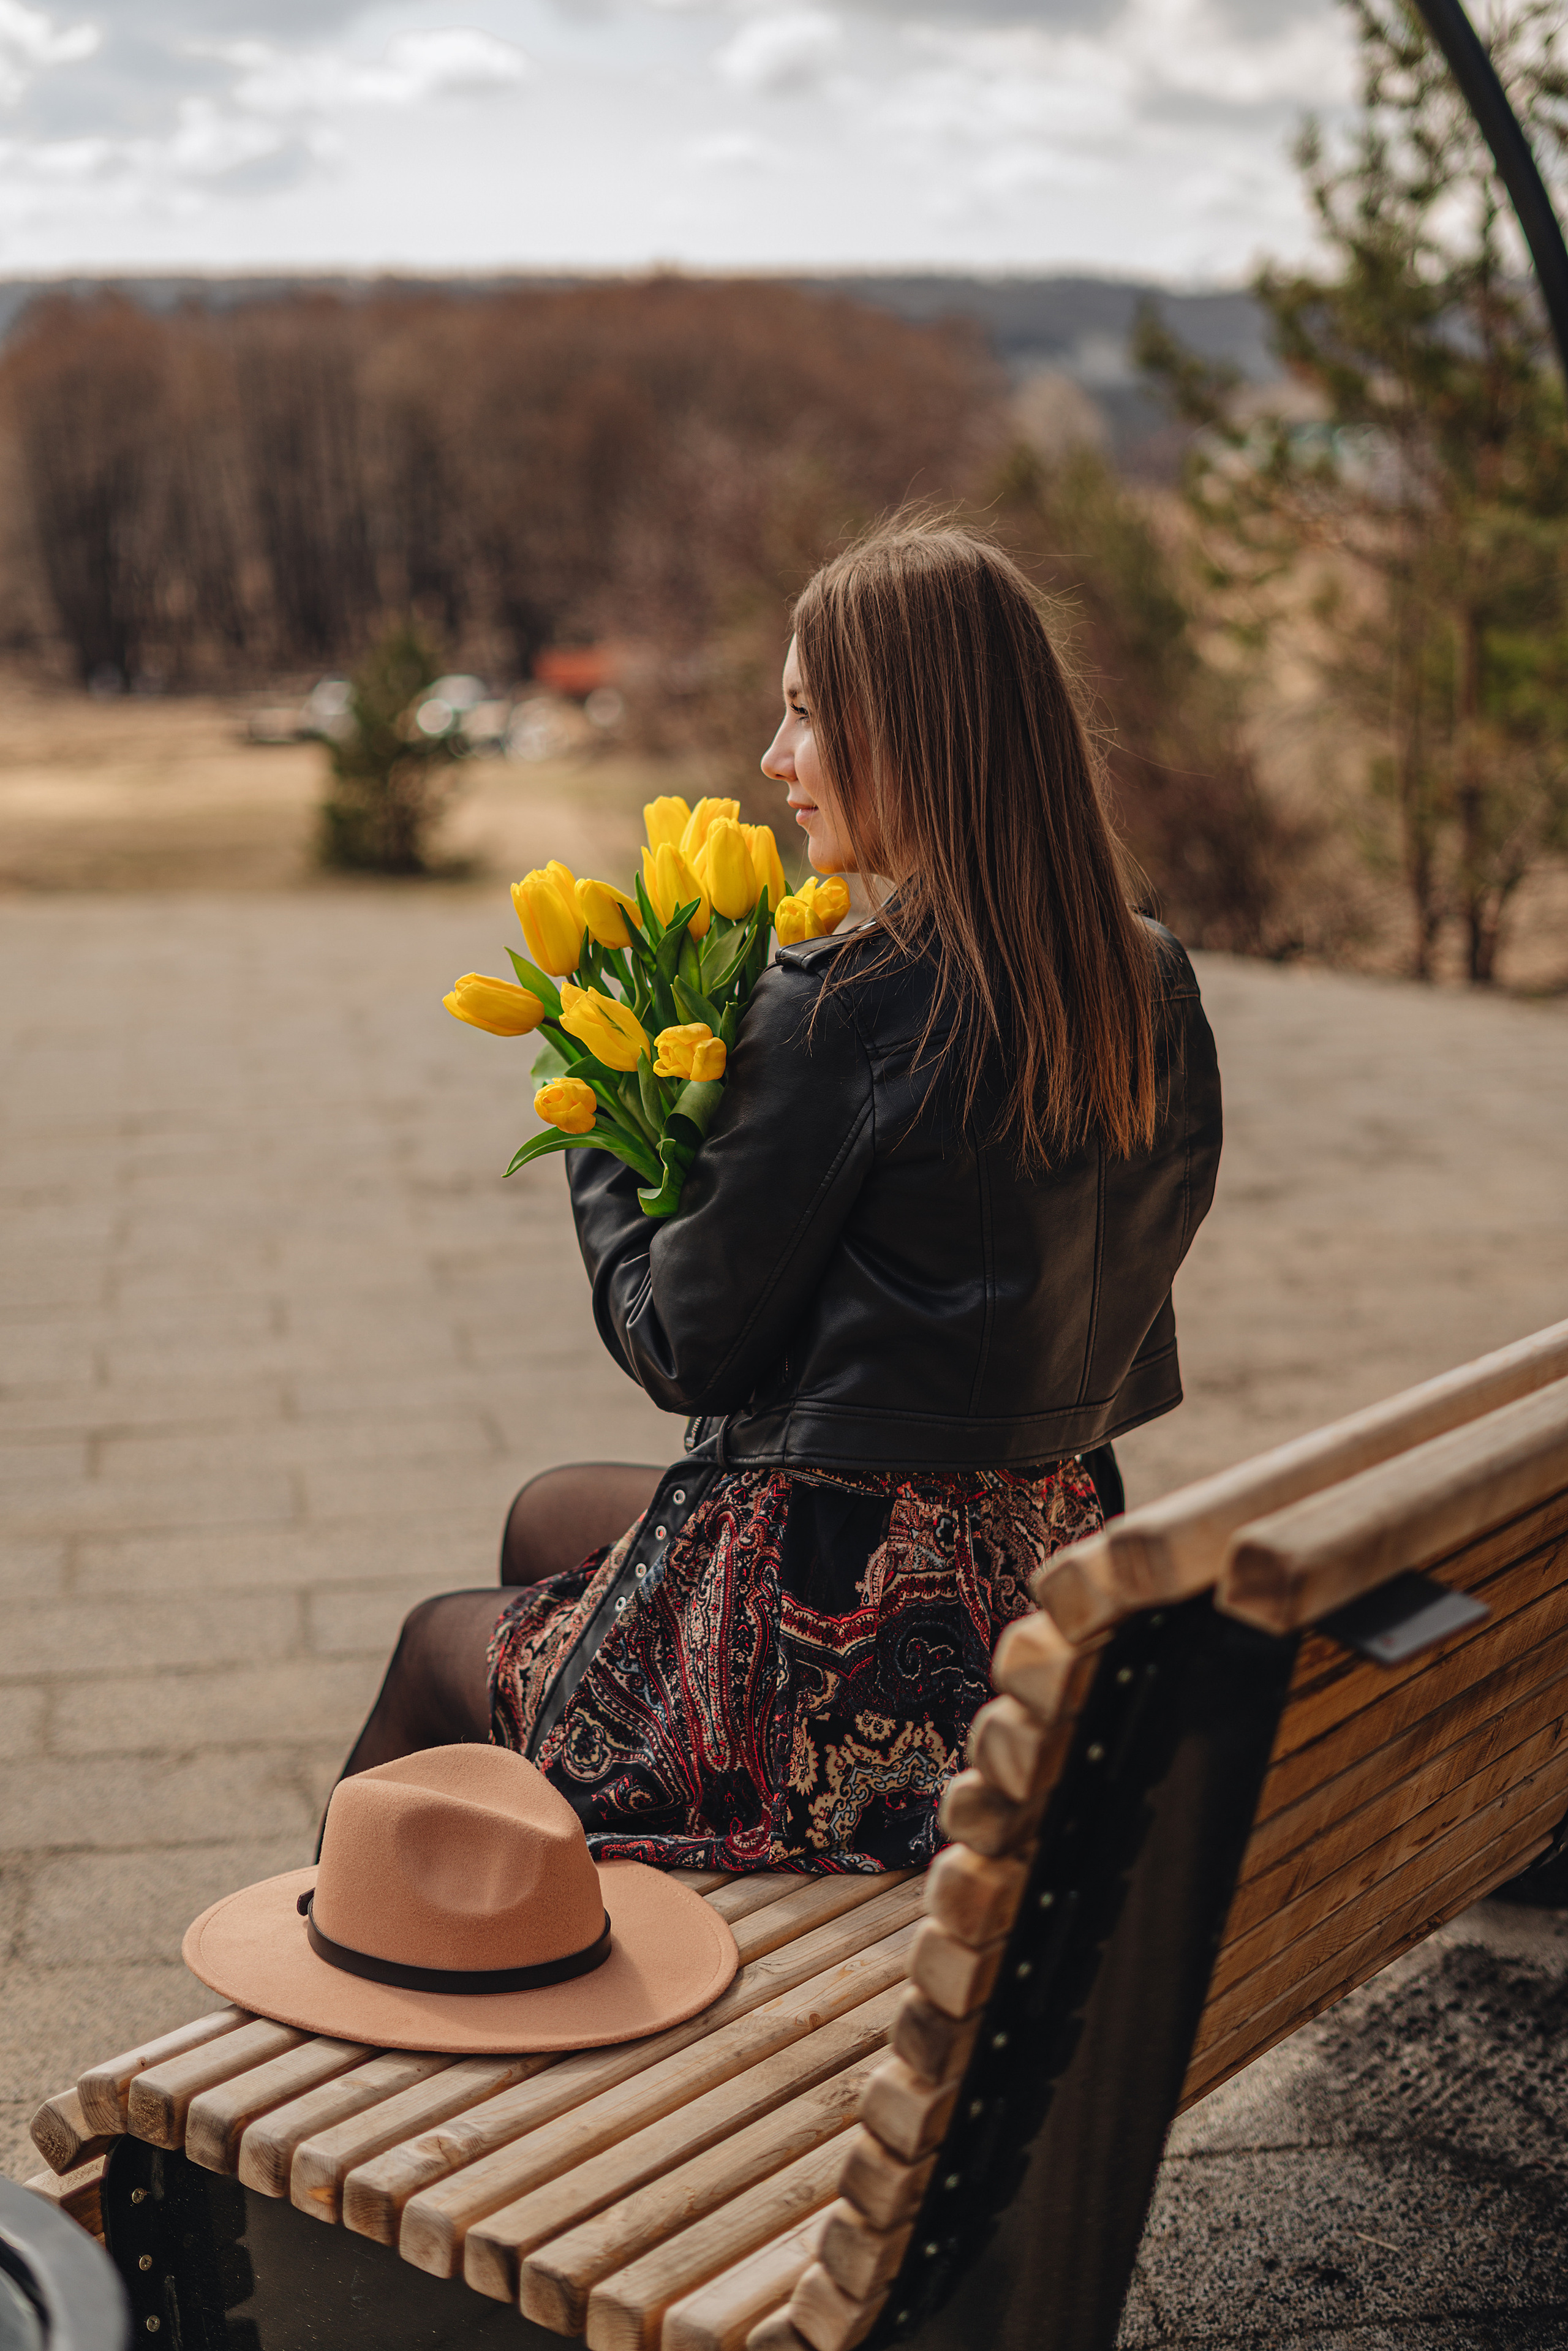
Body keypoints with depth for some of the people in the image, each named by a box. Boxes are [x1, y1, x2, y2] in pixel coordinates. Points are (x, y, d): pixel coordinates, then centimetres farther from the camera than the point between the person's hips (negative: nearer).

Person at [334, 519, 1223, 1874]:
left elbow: (685, 1350, -15)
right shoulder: (1153, 988, -1)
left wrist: (602, 1150, 3)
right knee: (547, 1516, 31)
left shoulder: (839, 1011, -23)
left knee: (440, 1642, 21)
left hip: (843, 1642, -8)